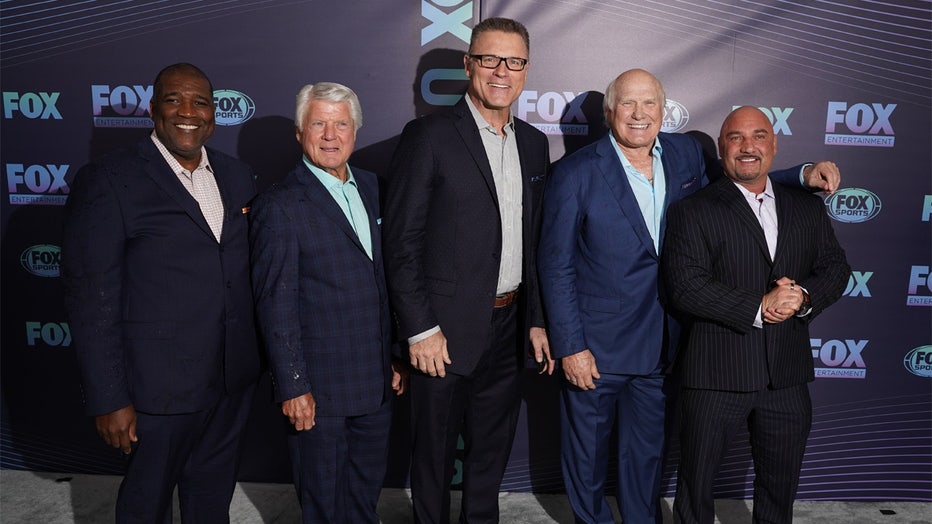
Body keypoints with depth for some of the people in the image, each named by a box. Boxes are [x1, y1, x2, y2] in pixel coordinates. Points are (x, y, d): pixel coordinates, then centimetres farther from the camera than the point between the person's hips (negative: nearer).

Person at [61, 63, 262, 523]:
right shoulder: (107, 181, -11)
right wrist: (109, 400, -13)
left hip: (234, 380, 5)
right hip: (160, 387, -5)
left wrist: (264, 357, 7)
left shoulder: (237, 177, 7)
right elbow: (90, 298, -13)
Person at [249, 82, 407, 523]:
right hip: (318, 387, -6)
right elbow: (275, 304, -13)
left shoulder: (371, 188, 8)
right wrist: (293, 387, -14)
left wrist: (394, 355, 12)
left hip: (375, 381, 6)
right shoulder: (280, 206, -12)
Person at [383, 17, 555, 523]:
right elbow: (401, 240, -12)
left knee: (493, 449, 19)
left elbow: (533, 243, 13)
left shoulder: (533, 143, 9)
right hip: (446, 330, -5)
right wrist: (420, 329, -15)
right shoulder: (429, 135, -9)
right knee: (434, 453, 11)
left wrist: (537, 320, 10)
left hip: (508, 326, 6)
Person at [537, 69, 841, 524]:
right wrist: (570, 347, -14)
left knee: (648, 451, 21)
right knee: (587, 451, 16)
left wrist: (805, 176, 1)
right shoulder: (575, 173, -14)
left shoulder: (686, 153, 0)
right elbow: (556, 266, -12)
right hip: (594, 347, -3)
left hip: (660, 346, 4)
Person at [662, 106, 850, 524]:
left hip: (788, 375, 5)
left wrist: (804, 297, -13)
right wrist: (758, 308, -21)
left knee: (780, 485, 21)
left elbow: (835, 267, 8)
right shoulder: (692, 211, -7)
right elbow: (686, 287, -16)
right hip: (716, 376, -4)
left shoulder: (808, 208, 9)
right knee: (696, 482, 12)